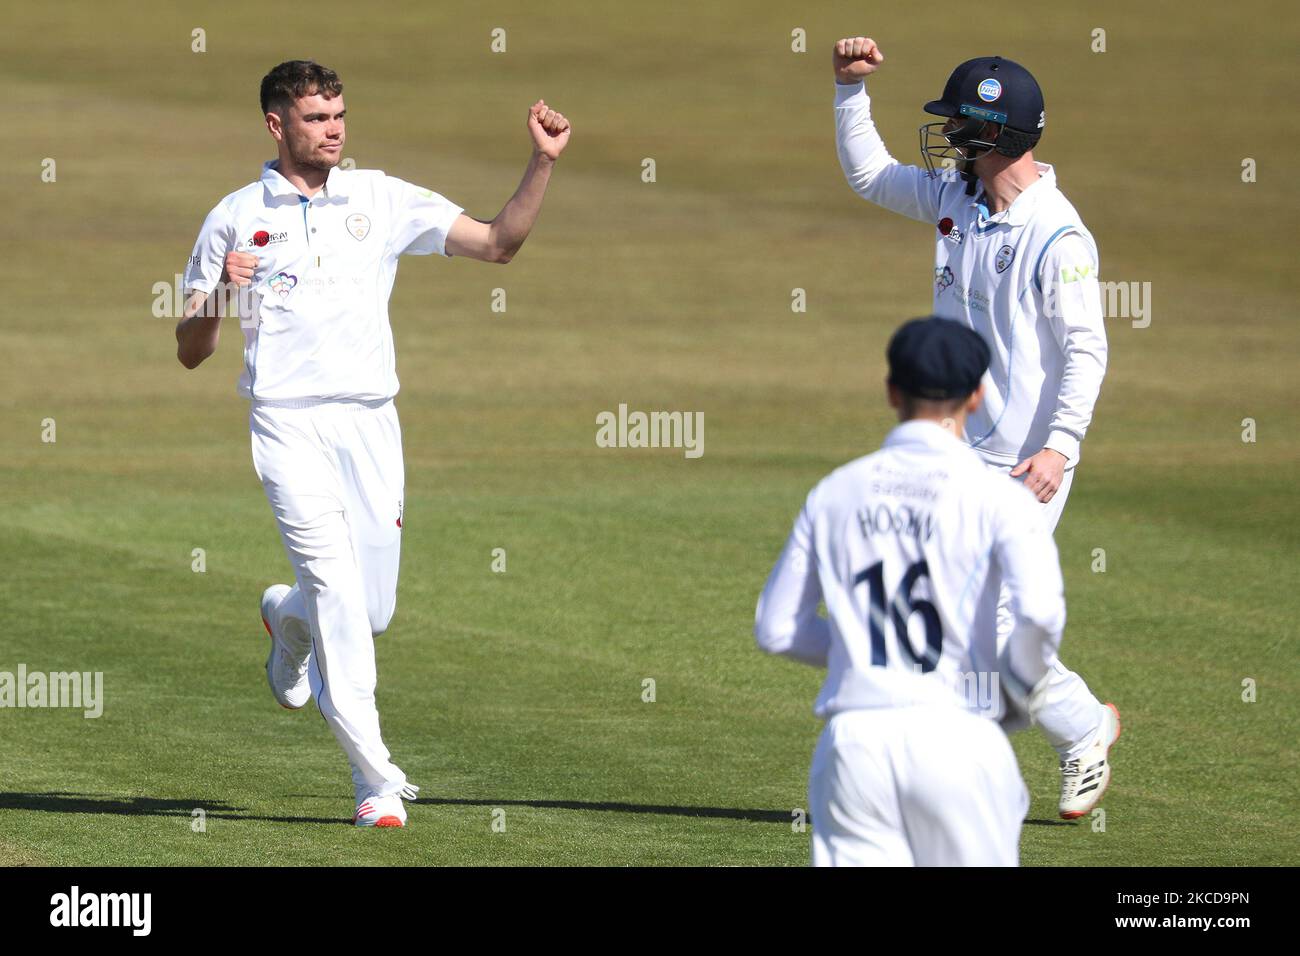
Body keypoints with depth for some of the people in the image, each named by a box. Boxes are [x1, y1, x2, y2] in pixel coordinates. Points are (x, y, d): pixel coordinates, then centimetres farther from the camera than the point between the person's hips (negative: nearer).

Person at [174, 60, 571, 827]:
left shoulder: (383, 201, 9)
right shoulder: (236, 220, 4)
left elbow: (498, 244, 7)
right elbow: (191, 353, 6)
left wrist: (544, 164, -4)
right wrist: (220, 294, -14)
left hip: (371, 422, 3)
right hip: (290, 424, -3)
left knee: (373, 610, 5)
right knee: (338, 590, -17)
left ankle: (288, 618, 42)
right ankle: (377, 780, -16)